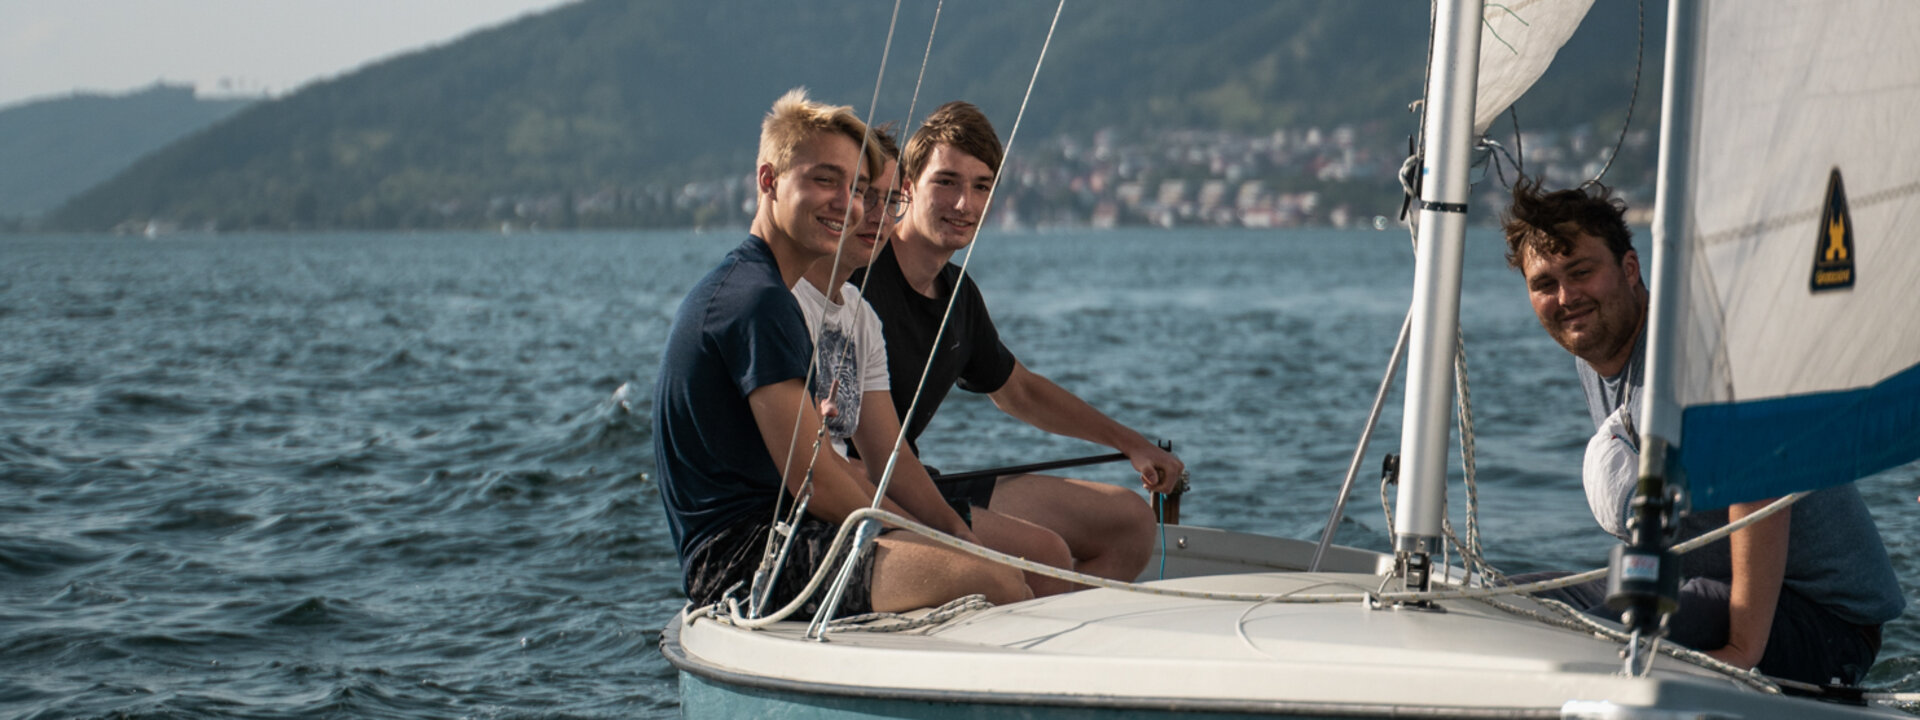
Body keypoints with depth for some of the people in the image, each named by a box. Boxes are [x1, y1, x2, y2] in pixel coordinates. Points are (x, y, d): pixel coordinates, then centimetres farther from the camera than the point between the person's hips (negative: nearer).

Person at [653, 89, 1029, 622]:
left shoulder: (732, 288, 20)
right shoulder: (759, 301, -14)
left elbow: (809, 456, 22)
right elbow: (811, 481, -17)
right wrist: (916, 536, -2)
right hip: (742, 553, -11)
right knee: (995, 584, -25)